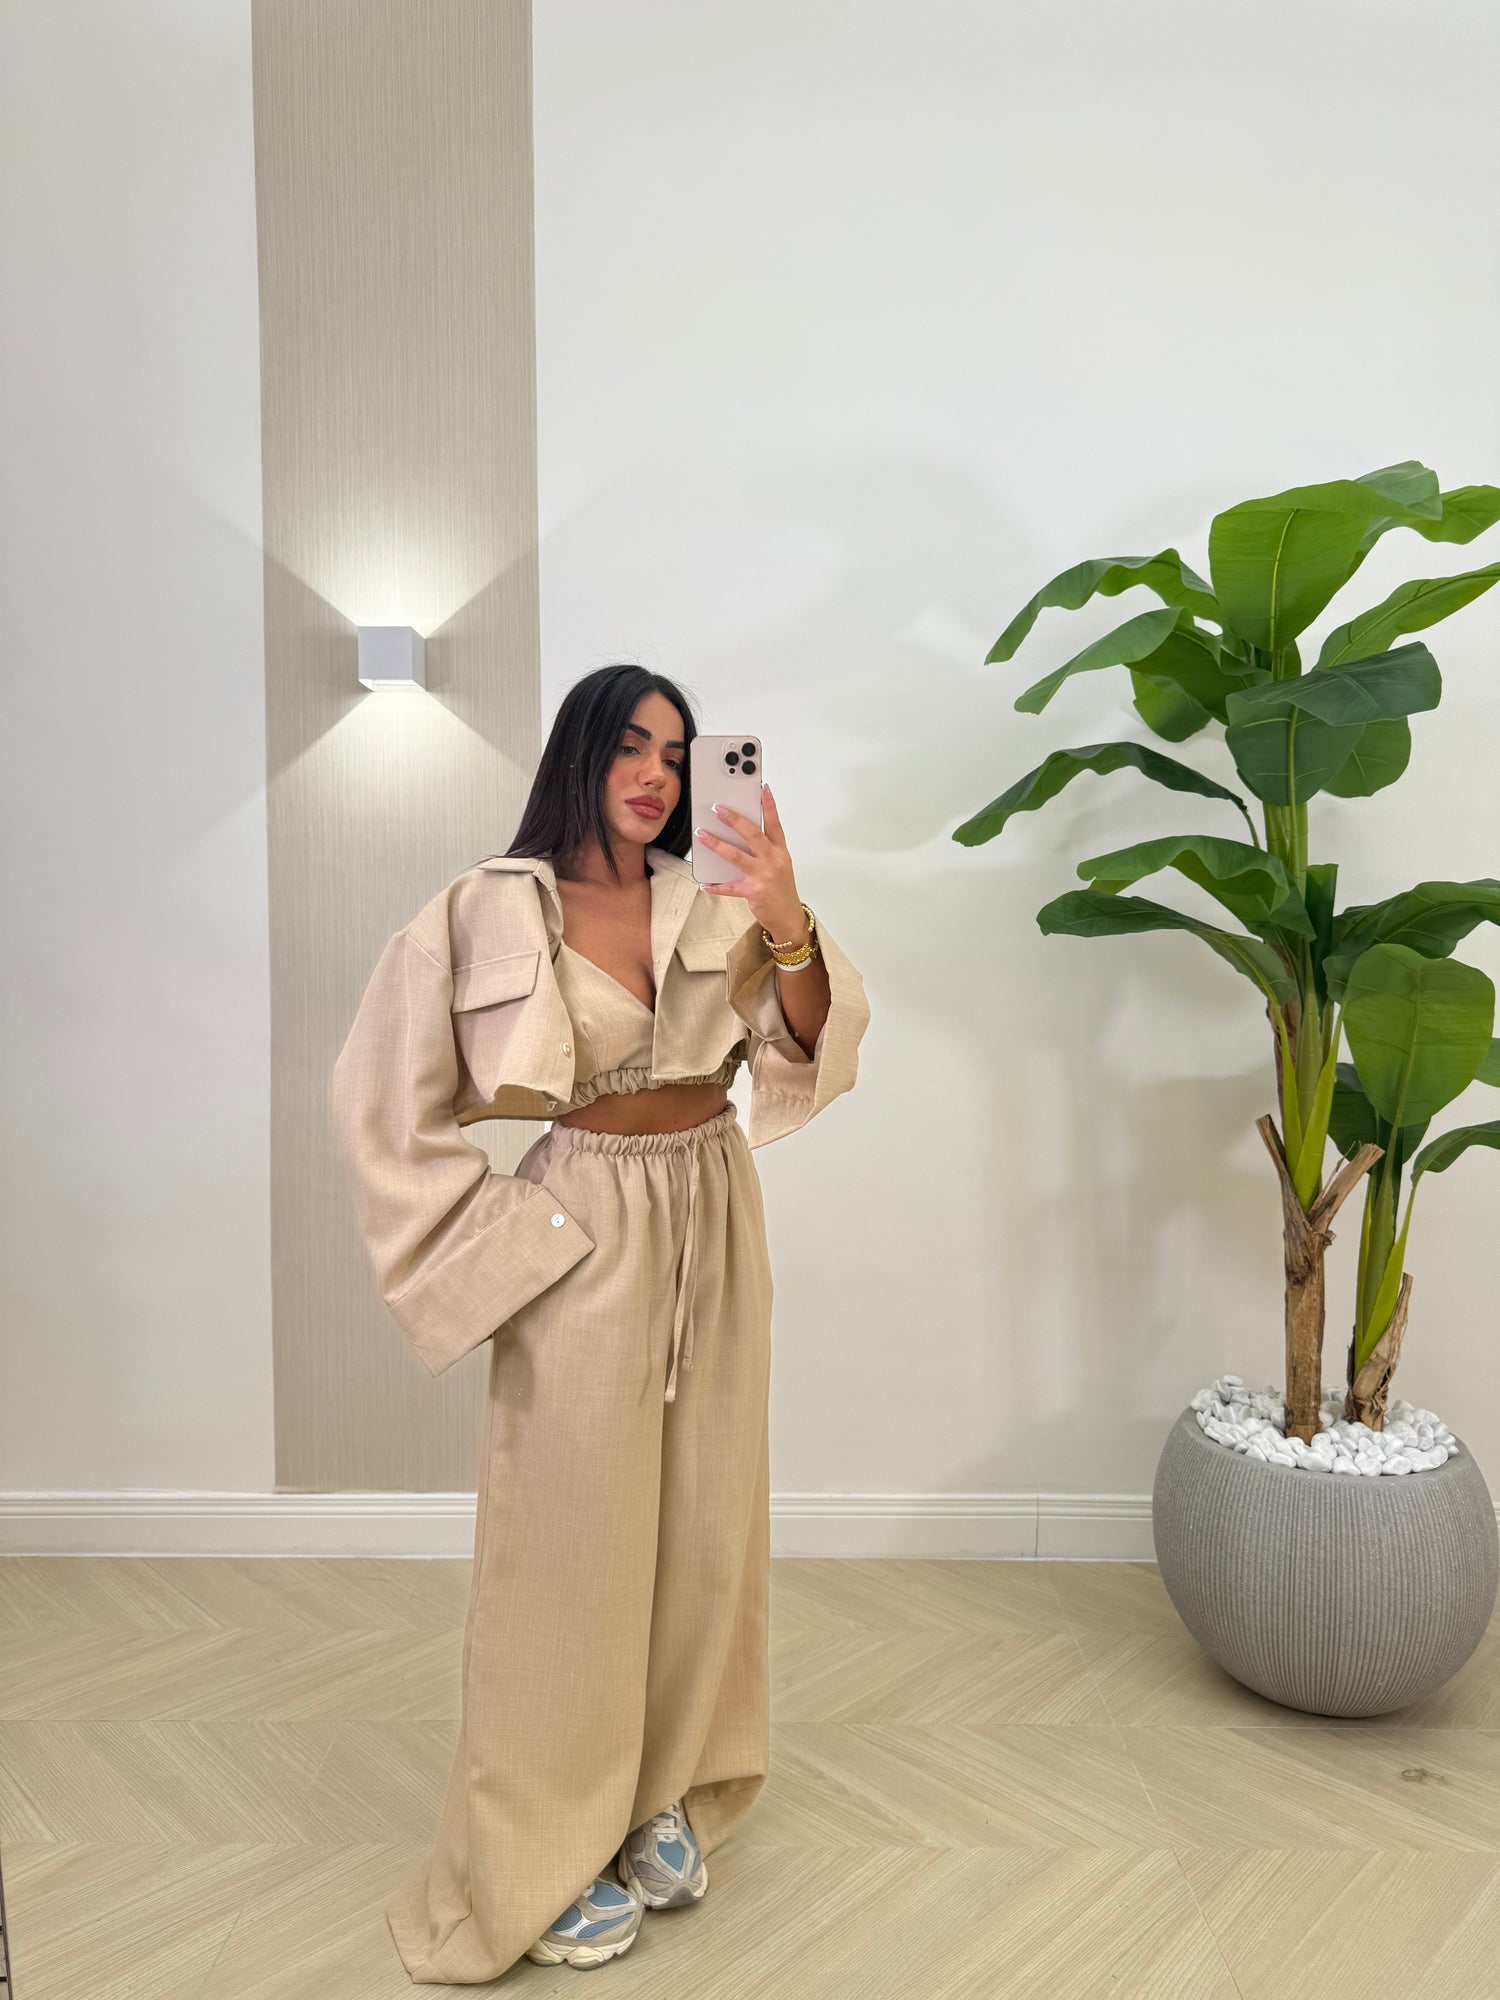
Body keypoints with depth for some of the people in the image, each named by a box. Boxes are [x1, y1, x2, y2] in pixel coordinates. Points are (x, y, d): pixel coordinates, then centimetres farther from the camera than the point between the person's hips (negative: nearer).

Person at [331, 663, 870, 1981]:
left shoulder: (712, 900, 1)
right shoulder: (493, 909, -9)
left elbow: (806, 1045, -8)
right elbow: (384, 1098, -5)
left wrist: (788, 922, -25)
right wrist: (498, 1234, -6)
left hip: (715, 1220, 5)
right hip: (587, 1235, -4)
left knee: (705, 1516, 14)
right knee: (577, 1534, 6)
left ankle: (665, 1796, 37)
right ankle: (550, 1854, 27)